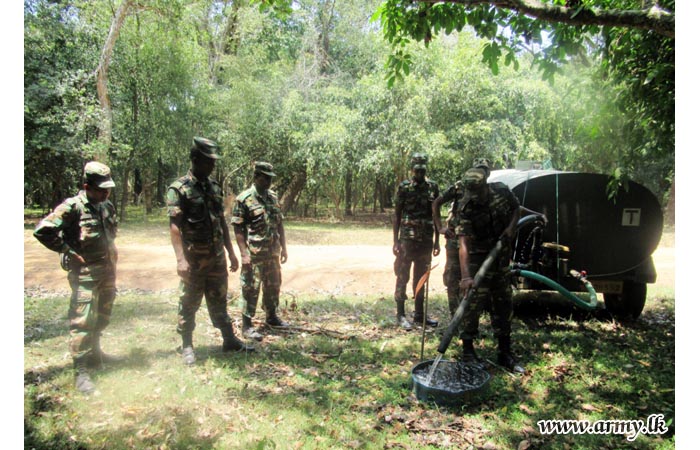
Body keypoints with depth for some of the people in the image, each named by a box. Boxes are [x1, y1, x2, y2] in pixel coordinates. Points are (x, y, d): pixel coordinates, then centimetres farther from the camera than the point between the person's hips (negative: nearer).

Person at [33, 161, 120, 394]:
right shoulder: (73, 207, -14)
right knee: (83, 321, -6)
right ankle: (81, 372, 1)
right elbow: (42, 231, -19)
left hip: (108, 271, 7)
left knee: (102, 318, 18)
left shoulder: (107, 206, 8)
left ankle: (95, 354, 36)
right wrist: (68, 251, -15)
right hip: (85, 273, -7)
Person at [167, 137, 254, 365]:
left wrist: (231, 252, 12)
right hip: (194, 259, -6)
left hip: (217, 257, 6)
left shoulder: (215, 187, 10)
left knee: (219, 301, 16)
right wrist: (181, 259, -24)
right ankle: (187, 346, 21)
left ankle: (230, 340, 25)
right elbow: (175, 226, -16)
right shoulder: (179, 188, -10)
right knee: (189, 304, 7)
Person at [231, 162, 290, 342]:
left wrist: (284, 247, 11)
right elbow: (237, 228, -12)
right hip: (254, 254, -7)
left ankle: (271, 317, 34)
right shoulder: (244, 199, -11)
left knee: (273, 285, 17)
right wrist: (244, 254, -17)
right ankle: (247, 325, 12)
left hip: (273, 252, 7)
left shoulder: (273, 197, 9)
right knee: (251, 288, 1)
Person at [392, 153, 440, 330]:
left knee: (421, 277, 11)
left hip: (426, 240, 4)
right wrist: (395, 241, -7)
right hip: (407, 239, -4)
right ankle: (400, 314, 9)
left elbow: (436, 215, 10)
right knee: (403, 277, 1)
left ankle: (419, 314, 22)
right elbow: (397, 215, -2)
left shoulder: (433, 187, 6)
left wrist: (437, 240, 7)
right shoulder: (404, 187, -4)